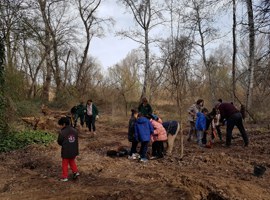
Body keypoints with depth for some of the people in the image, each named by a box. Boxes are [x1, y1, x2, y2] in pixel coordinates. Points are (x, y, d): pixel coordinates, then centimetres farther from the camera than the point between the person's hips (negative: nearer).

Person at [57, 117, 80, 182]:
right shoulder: (74, 131, -2)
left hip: (66, 152, -5)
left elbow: (59, 142, -9)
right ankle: (75, 172, 18)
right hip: (74, 151, 5)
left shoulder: (62, 132, -19)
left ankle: (65, 177, 18)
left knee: (65, 164, 11)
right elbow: (76, 140, 6)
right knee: (72, 161, 26)